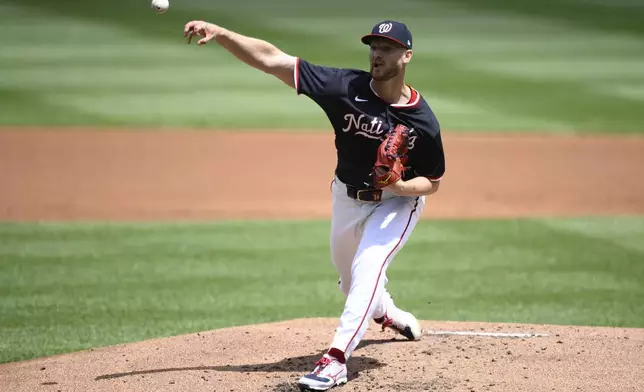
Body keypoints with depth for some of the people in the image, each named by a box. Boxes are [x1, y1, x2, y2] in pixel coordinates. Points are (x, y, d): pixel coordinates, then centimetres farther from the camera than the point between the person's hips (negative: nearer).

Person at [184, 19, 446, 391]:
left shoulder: (423, 121, -24)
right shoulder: (347, 87, -24)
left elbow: (433, 182, -10)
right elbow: (271, 59, -30)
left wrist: (400, 186, -33)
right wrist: (219, 33, -41)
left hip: (397, 202, -4)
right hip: (347, 196, 4)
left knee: (368, 267, -26)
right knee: (349, 277, 22)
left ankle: (337, 358, -27)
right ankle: (387, 312, 55)